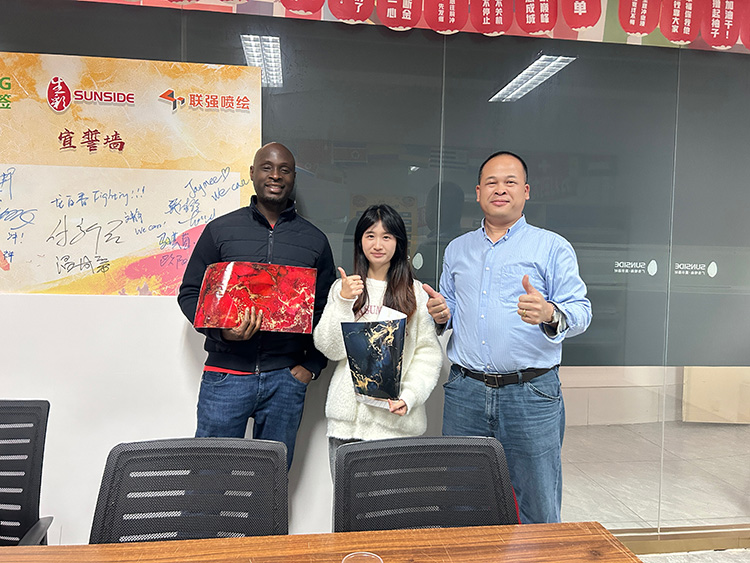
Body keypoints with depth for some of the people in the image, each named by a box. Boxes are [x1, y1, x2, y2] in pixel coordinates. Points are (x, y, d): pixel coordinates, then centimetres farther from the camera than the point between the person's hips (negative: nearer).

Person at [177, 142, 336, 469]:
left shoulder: (314, 240, 7)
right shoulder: (220, 230, 5)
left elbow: (326, 308, 10)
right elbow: (189, 293, 6)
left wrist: (312, 365, 1)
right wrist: (221, 331, -12)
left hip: (285, 379, 1)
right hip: (226, 373, -1)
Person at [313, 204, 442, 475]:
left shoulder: (416, 293, 4)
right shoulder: (344, 286, 7)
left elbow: (429, 353, 1)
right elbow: (331, 348, 1)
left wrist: (409, 397, -11)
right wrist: (344, 301, -10)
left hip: (397, 421, -1)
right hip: (348, 416, 1)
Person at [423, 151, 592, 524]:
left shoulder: (553, 248, 3)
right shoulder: (457, 249, 16)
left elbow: (580, 311, -4)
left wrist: (549, 314, -25)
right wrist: (440, 314, 0)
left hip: (531, 394, -3)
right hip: (465, 392, 4)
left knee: (539, 513, 6)